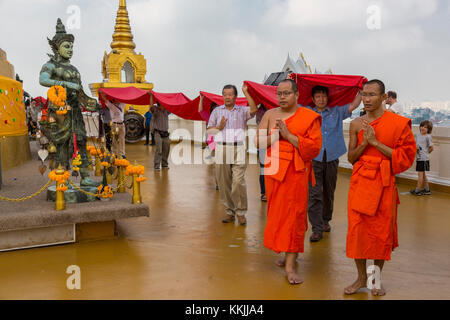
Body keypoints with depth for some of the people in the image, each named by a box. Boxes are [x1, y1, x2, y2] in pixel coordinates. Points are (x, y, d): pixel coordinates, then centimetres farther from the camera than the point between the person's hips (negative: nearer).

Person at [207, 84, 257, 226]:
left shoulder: (242, 110, 10)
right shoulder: (217, 111, 15)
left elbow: (253, 109, -12)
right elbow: (209, 130, 14)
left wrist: (246, 92, -8)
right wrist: (219, 127, -6)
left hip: (238, 151, -2)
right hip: (222, 151, 2)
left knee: (238, 182, -12)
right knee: (224, 183, 3)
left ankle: (241, 212, 2)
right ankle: (229, 211, 15)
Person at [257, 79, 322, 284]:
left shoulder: (309, 117, -1)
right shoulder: (270, 115, 9)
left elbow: (315, 147, -10)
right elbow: (259, 142, 5)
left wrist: (289, 135, -15)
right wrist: (277, 134, -12)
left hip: (296, 172, -3)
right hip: (274, 169, 4)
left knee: (294, 214, -4)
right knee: (277, 214, 9)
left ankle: (290, 265, 0)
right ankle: (287, 253, 28)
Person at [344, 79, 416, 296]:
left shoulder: (398, 123, -4)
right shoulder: (356, 124, 6)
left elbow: (405, 156, -7)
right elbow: (351, 157, 8)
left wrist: (376, 142, -14)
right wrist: (365, 142, -12)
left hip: (384, 183, -2)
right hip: (360, 181, 3)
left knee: (381, 231, 4)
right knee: (357, 228, 2)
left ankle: (377, 279, 24)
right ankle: (361, 277, 19)